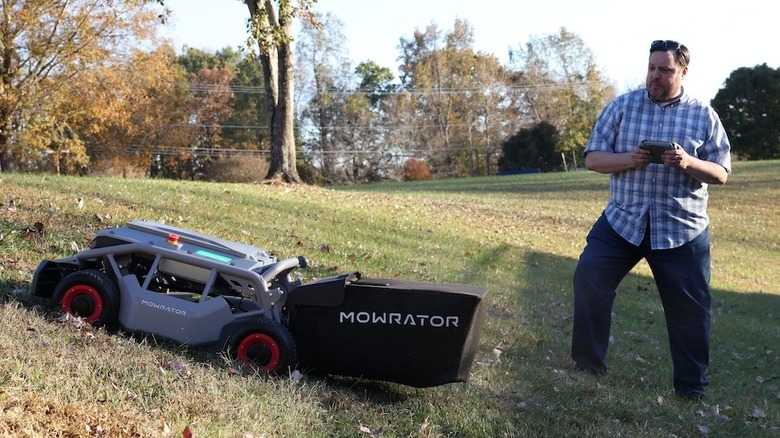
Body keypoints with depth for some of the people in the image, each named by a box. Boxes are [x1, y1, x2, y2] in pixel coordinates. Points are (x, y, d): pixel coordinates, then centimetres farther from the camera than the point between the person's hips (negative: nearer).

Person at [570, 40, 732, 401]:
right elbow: (592, 158, 0)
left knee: (690, 307, 5)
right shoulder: (622, 106, 2)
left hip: (683, 229, 0)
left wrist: (688, 162, -20)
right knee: (588, 277, -10)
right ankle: (588, 365, 5)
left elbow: (721, 174, 1)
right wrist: (628, 159, -19)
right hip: (622, 220, 1)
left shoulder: (704, 115, 1)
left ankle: (691, 387, 23)